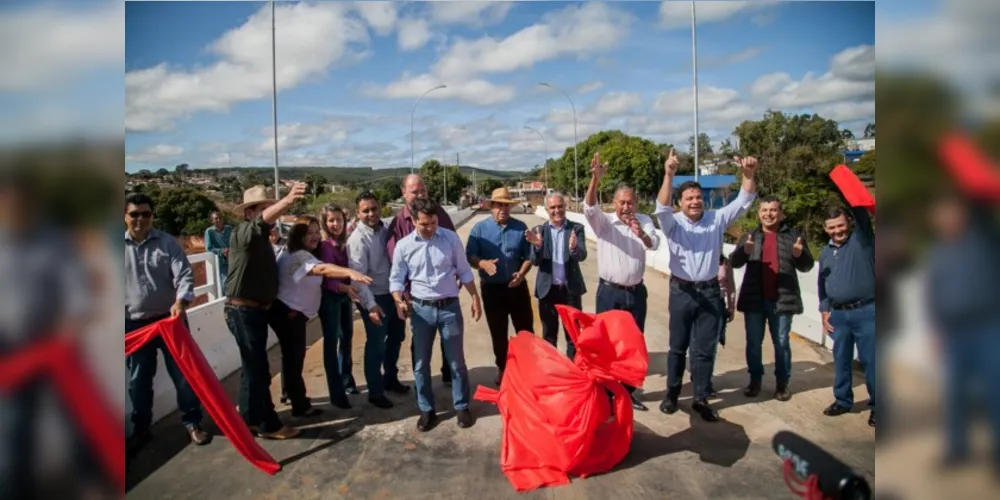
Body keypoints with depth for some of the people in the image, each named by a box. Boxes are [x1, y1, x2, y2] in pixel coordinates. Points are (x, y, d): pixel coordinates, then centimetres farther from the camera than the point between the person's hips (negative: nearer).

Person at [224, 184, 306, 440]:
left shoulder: (261, 237, 14)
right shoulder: (242, 233, -14)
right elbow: (264, 220, -36)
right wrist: (287, 200, -53)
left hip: (256, 310, 9)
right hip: (243, 311, -9)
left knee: (253, 367, 17)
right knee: (258, 369, -3)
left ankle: (249, 419, 29)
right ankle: (268, 424, 7)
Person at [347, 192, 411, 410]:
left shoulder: (386, 229, 2)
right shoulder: (357, 239, -17)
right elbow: (358, 276, -22)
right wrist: (370, 305, -28)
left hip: (394, 293, 7)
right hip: (376, 298, -7)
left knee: (396, 337, 21)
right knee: (376, 345, 4)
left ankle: (390, 379, 41)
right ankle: (375, 392, 21)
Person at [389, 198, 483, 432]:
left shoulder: (451, 238, -4)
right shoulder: (404, 246, -4)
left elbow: (464, 271, 4)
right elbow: (396, 278, 1)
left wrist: (475, 297, 2)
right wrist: (399, 301, -17)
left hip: (450, 307, -1)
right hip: (421, 309, 1)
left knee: (457, 361, 8)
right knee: (420, 363, 9)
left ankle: (462, 407, 25)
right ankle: (427, 410, 26)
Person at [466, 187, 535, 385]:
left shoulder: (521, 227, -1)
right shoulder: (480, 228, -4)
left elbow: (529, 256, 1)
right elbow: (470, 256, -8)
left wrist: (521, 273, -17)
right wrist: (483, 263, -29)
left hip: (517, 286, 0)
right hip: (492, 288, 0)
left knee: (525, 329, 8)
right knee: (498, 333, 13)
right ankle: (502, 368, 29)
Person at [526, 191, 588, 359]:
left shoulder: (576, 228, -3)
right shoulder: (538, 231, -1)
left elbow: (582, 256, -15)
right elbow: (535, 261, -7)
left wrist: (574, 248, -38)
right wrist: (537, 246, -28)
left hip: (571, 288, -1)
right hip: (547, 288, 1)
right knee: (549, 333, 13)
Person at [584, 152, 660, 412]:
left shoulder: (644, 221, 2)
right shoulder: (604, 221, -4)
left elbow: (654, 244, -15)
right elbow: (589, 207, -24)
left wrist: (642, 234, -39)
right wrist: (595, 179, -42)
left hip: (636, 292, 3)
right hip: (609, 292, -3)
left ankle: (629, 391, 26)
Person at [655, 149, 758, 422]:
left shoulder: (717, 219, 3)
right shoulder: (673, 223, -5)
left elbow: (743, 202, -3)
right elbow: (662, 207, -24)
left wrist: (748, 175, -22)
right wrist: (669, 174, -39)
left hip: (710, 291, 2)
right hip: (682, 291, -2)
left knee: (705, 348, 8)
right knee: (678, 346, 11)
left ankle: (701, 398, 20)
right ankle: (672, 393, 26)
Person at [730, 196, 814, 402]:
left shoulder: (793, 235, 3)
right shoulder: (750, 237, 6)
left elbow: (807, 266, 3)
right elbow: (735, 262, -6)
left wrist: (800, 255, -20)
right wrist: (744, 251, -28)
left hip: (782, 299, -1)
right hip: (754, 299, 1)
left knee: (782, 343, 7)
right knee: (753, 342, 9)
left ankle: (782, 383, 20)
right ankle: (755, 380, 22)